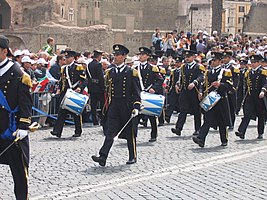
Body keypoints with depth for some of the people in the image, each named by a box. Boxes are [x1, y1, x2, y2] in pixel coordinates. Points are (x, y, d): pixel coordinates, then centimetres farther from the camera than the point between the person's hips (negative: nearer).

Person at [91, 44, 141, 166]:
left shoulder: (131, 72, -1)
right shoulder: (109, 72, 9)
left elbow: (136, 92, -3)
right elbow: (107, 90, 14)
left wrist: (136, 107, -12)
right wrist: (106, 106, 13)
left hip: (127, 107, -2)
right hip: (113, 106, 2)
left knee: (130, 133, 8)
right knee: (110, 132, -6)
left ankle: (133, 157, 21)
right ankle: (103, 157, -14)